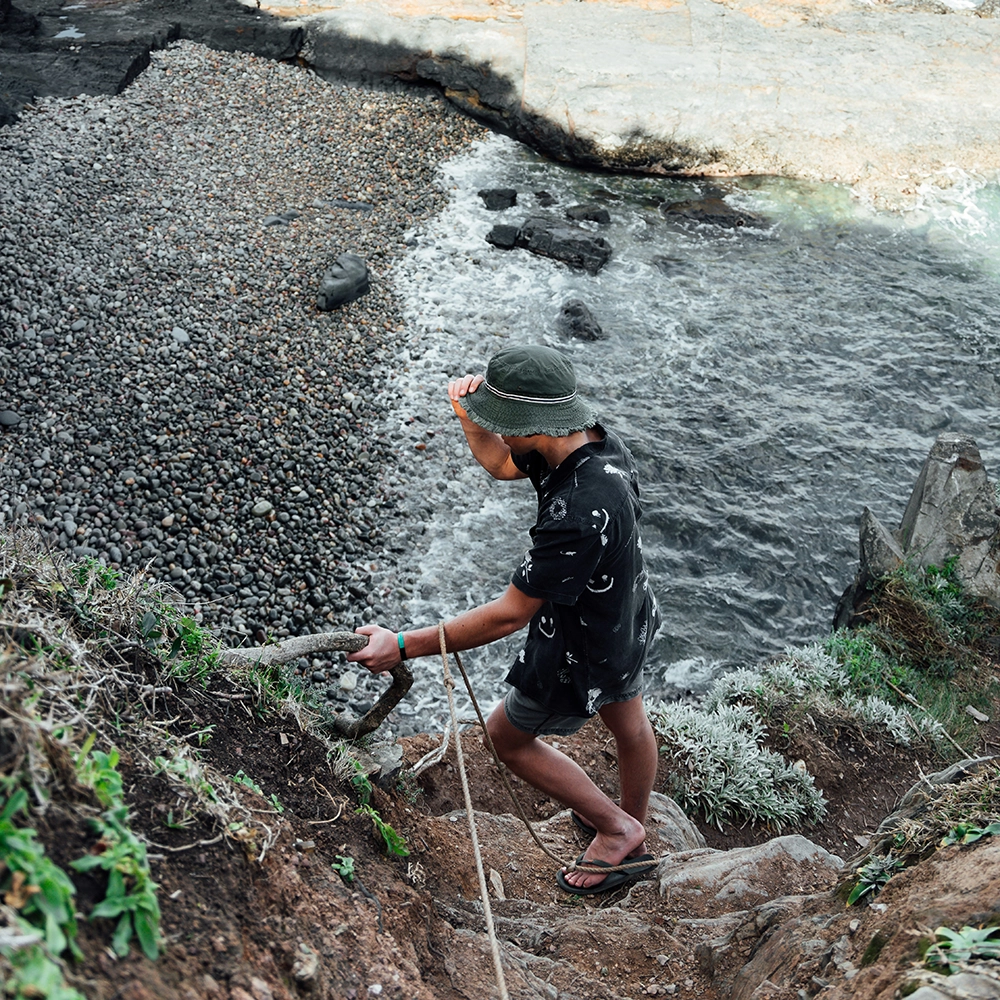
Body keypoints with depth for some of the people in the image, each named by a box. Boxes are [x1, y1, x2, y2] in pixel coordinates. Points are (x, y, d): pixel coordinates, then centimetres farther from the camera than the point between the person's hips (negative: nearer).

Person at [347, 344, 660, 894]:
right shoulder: (597, 440, -14)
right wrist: (468, 413, -16)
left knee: (506, 736, 15)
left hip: (581, 653, -8)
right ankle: (637, 836, 56)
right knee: (629, 725, 28)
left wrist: (405, 646, -29)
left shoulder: (579, 514, -42)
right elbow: (500, 464, 4)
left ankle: (617, 829, 27)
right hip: (626, 618, 9)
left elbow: (510, 614, -34)